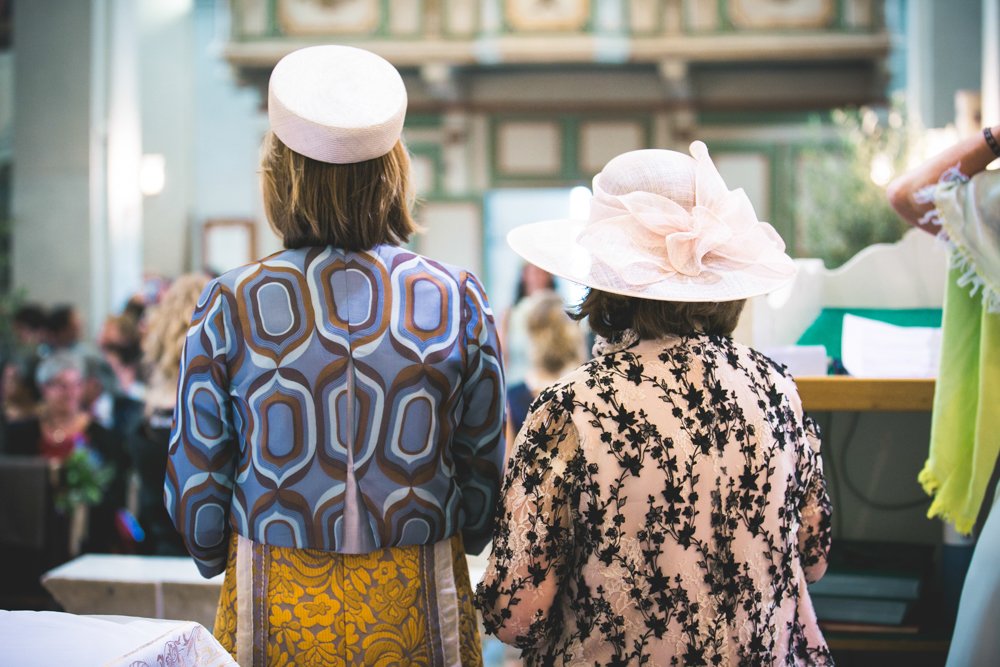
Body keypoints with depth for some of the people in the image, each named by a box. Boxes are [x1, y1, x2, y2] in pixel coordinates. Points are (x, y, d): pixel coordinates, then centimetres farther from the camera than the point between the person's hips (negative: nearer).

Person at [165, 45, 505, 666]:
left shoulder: (230, 306, -10)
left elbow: (195, 472, -2)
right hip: (420, 611, 0)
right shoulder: (459, 299, -9)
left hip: (276, 612, 0)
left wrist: (221, 561, 17)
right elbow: (486, 466, 0)